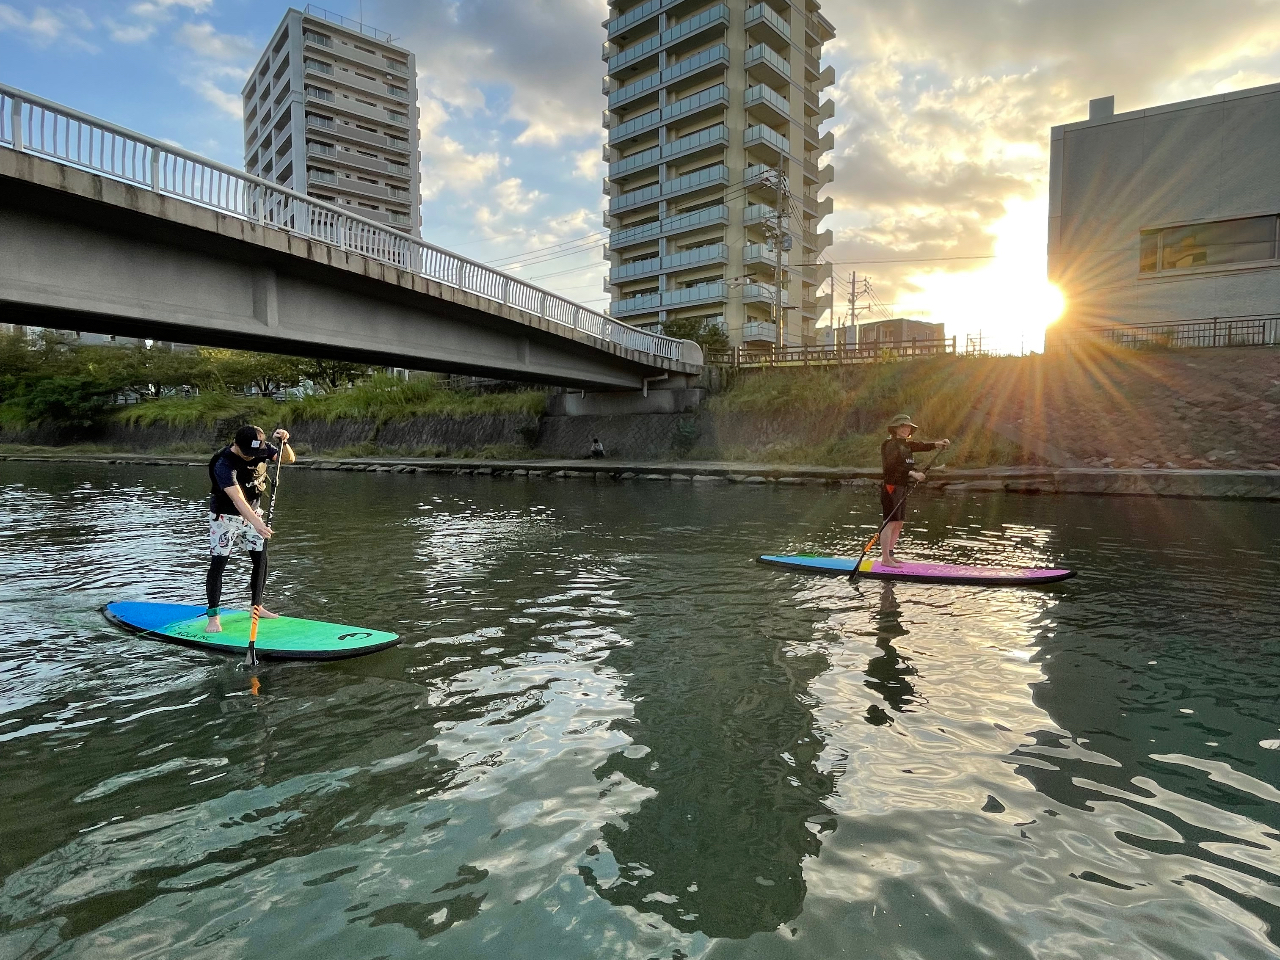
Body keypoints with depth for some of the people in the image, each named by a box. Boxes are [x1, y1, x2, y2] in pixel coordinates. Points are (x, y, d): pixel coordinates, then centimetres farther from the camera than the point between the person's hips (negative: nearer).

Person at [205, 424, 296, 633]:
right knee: (218, 563, -8)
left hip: (253, 512, 6)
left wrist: (284, 443, -29)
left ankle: (257, 606, 23)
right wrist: (256, 522, -55)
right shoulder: (224, 464, -31)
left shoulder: (262, 449, -13)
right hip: (225, 516, -6)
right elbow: (237, 498, -42)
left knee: (260, 560, 8)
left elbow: (289, 459, -7)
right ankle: (213, 617, -1)